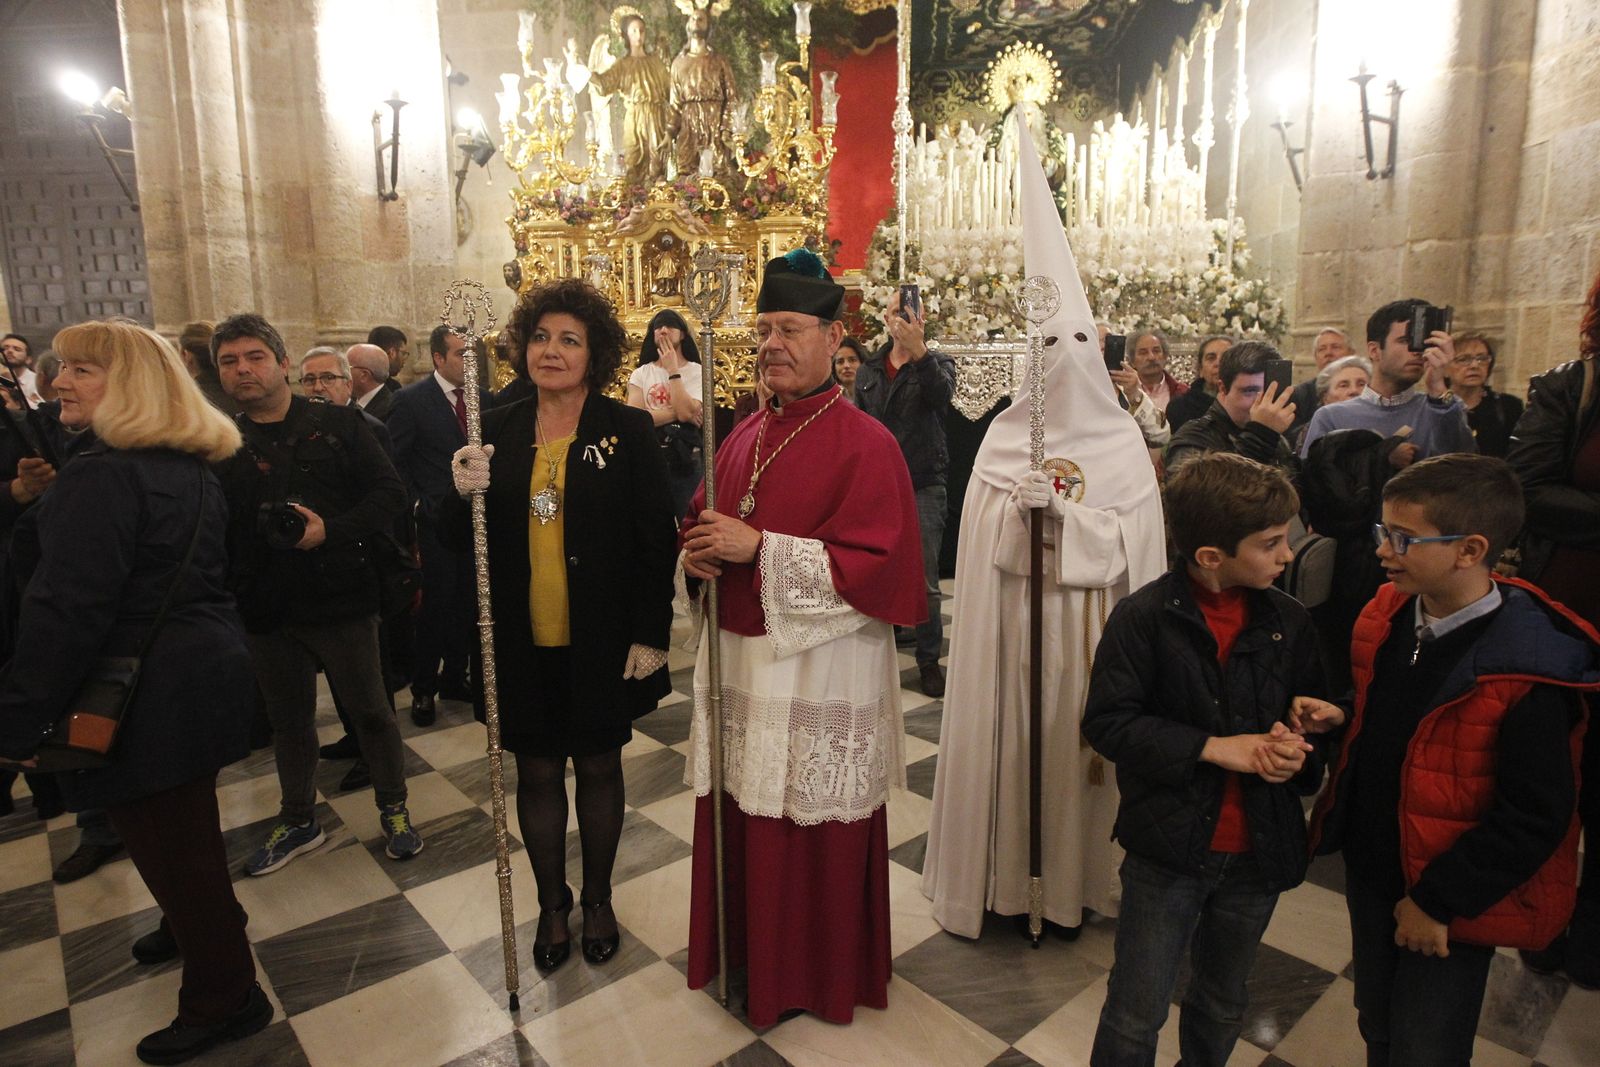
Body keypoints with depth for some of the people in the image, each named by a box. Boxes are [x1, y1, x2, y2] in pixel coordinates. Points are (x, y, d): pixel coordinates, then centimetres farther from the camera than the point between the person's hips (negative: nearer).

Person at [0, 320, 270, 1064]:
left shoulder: (101, 476, -20)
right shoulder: (193, 469, 9)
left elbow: (66, 610, -24)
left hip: (145, 698, -9)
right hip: (206, 674, 9)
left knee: (171, 849, 6)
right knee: (190, 832, 26)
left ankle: (223, 1002, 21)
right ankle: (211, 931, 47)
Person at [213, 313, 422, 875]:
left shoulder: (338, 424, -2)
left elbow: (389, 492, -7)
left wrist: (331, 530, -20)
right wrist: (233, 591, -10)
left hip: (341, 598, -3)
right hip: (267, 610, 3)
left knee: (371, 711, 9)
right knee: (288, 720, 18)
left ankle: (394, 809, 29)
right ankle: (298, 820, 37)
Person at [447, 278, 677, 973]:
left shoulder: (627, 429, -6)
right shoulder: (497, 432, 2)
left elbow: (657, 539, -7)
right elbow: (460, 538, 5)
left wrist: (650, 634, -10)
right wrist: (462, 494, -17)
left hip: (601, 641, -2)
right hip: (522, 643, 2)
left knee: (598, 767, 14)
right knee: (538, 772, 14)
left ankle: (598, 898, 37)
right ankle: (552, 902, 37)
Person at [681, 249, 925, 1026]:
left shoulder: (866, 444, -12)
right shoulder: (744, 437, 9)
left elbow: (877, 566, -19)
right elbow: (706, 524, 18)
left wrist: (760, 548, -22)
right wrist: (698, 551, -6)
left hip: (821, 671, -6)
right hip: (738, 661, 6)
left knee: (814, 835, 9)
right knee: (737, 819, 17)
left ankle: (818, 977, 33)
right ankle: (743, 956, 41)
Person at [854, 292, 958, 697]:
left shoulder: (936, 362, 2)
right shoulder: (869, 369, 12)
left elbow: (942, 394, -22)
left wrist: (919, 350, -36)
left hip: (923, 485, -3)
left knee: (924, 580, -2)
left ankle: (929, 660, 10)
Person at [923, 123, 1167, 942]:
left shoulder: (1124, 444, 0)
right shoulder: (1003, 439, 0)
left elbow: (1139, 551, -3)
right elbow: (979, 537, -3)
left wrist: (1063, 513, -12)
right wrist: (1018, 509, -17)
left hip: (1094, 640, 1)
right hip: (1012, 635, 0)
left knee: (1082, 742, 9)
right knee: (1008, 738, 6)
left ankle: (1073, 876, 29)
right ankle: (1005, 871, 26)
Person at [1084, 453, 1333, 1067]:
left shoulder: (1287, 620, -3)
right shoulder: (1145, 618, -16)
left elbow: (1316, 715, 9)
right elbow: (1106, 722, -17)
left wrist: (1297, 751, -13)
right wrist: (1213, 747, -22)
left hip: (1259, 852, 5)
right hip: (1169, 850, -4)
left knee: (1222, 1006, 25)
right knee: (1135, 1016, 9)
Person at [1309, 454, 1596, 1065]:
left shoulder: (1527, 671, -25)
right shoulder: (1386, 618, -4)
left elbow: (1536, 816, -21)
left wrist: (1438, 902, -18)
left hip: (1448, 904, -6)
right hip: (1370, 873, 6)